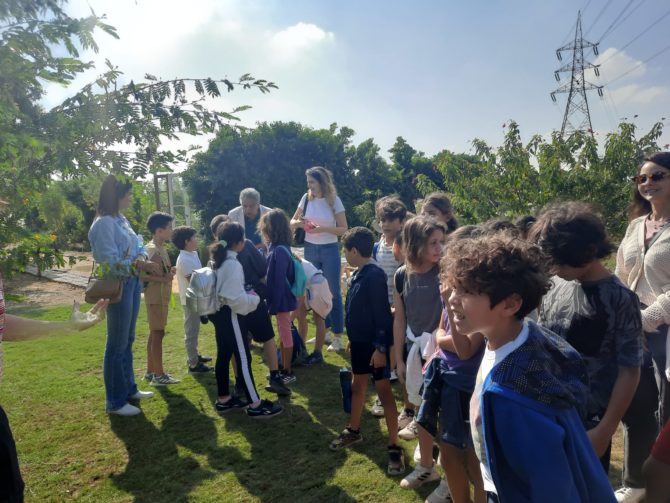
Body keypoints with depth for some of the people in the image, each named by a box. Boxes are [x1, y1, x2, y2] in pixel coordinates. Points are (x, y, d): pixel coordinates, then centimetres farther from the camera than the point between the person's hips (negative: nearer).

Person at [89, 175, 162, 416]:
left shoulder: (121, 219, 10)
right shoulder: (104, 223, -16)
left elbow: (135, 247, 11)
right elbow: (109, 261, -22)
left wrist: (145, 262, -9)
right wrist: (139, 265, -32)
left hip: (132, 284, 9)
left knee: (128, 340, 19)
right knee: (117, 345, 1)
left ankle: (129, 388, 35)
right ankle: (115, 402, 14)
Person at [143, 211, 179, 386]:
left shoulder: (159, 248, 12)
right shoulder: (153, 250, -18)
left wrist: (169, 272, 3)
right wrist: (164, 278, -25)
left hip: (160, 296, 10)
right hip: (156, 297, -10)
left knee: (155, 333, 14)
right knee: (158, 333, -5)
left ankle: (150, 371, 23)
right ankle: (158, 375, 1)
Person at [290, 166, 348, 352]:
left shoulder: (334, 200, -8)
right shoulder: (307, 198, 0)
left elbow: (343, 229, -7)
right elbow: (292, 222, 8)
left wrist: (323, 229, -21)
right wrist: (298, 223, -15)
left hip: (329, 250, -4)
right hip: (310, 249, 4)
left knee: (333, 293, 0)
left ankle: (337, 336, 8)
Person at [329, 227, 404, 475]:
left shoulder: (375, 275, -21)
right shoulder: (357, 274, 5)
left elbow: (382, 314, -21)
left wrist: (380, 347, -21)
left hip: (375, 344, -9)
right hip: (360, 341, 9)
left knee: (384, 392, 0)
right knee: (358, 385, 21)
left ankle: (394, 447, 10)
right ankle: (353, 431, 40)